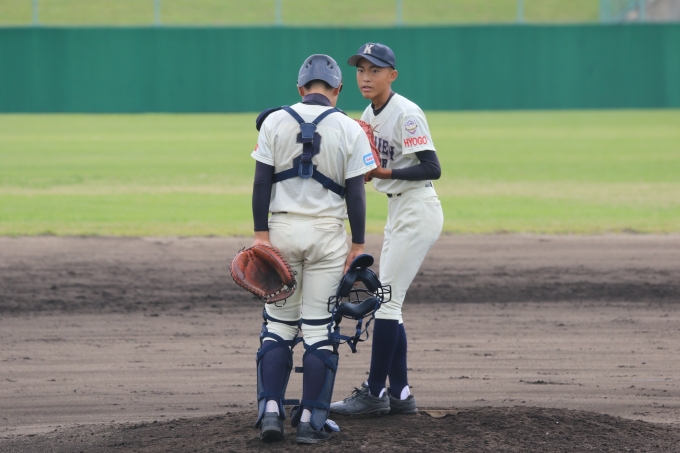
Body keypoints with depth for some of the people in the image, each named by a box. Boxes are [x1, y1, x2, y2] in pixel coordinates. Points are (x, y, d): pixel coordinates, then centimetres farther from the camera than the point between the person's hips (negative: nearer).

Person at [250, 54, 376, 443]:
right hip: (327, 234, -1)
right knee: (319, 327, 2)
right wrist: (358, 244, 2)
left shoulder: (275, 122, 1)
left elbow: (262, 181, -3)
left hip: (282, 228, 1)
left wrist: (261, 234, -2)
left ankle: (270, 410, -1)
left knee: (278, 324, 9)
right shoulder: (349, 129, -2)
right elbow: (355, 191, -3)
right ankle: (312, 419, 2)